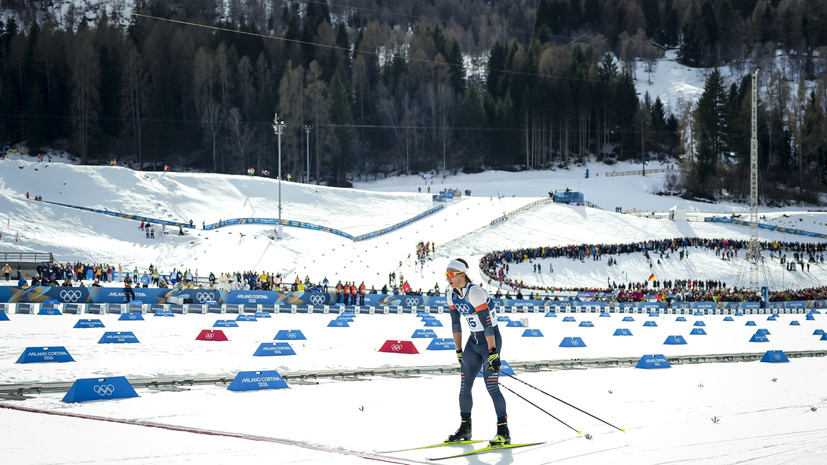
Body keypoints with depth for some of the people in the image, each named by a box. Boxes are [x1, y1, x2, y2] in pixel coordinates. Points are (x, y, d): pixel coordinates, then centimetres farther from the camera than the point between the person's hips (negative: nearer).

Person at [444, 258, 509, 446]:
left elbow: (487, 324, -25)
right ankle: (465, 428, 17)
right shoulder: (453, 295, 2)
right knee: (465, 385, 5)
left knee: (491, 385, -14)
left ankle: (504, 432, -10)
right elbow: (456, 325, 11)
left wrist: (493, 353, -26)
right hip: (473, 340, 8)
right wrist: (459, 351, 11)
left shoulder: (475, 293, -23)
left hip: (490, 339, -8)